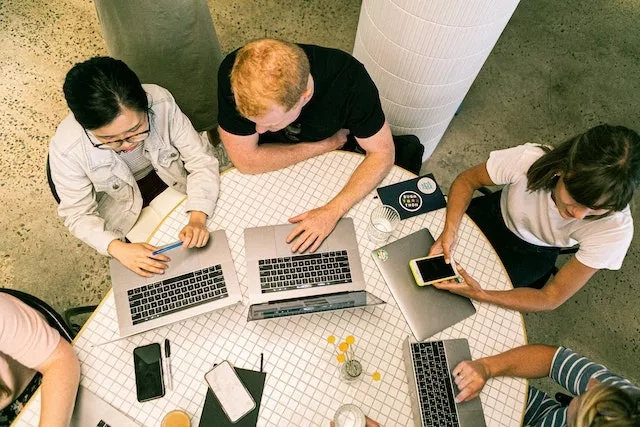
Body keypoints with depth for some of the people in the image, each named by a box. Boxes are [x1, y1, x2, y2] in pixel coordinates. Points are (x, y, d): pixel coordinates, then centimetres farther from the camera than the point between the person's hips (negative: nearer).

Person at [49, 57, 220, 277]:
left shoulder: (161, 103, -33)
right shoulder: (66, 149, -32)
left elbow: (201, 160, -24)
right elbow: (78, 215, -18)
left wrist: (197, 218, -38)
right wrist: (119, 248, -35)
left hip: (174, 181, 1)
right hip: (122, 205, -1)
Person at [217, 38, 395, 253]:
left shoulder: (348, 78, -34)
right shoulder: (233, 73, -34)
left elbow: (382, 153, -24)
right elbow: (245, 160, -28)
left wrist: (332, 211, -35)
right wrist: (327, 144, -25)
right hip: (271, 166, -1)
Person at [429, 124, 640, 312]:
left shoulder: (616, 228, -35)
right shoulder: (528, 159, -38)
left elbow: (551, 298, -26)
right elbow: (466, 181, -18)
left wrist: (480, 294, -42)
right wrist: (450, 230, -36)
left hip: (532, 254, 0)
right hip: (495, 216, 1)